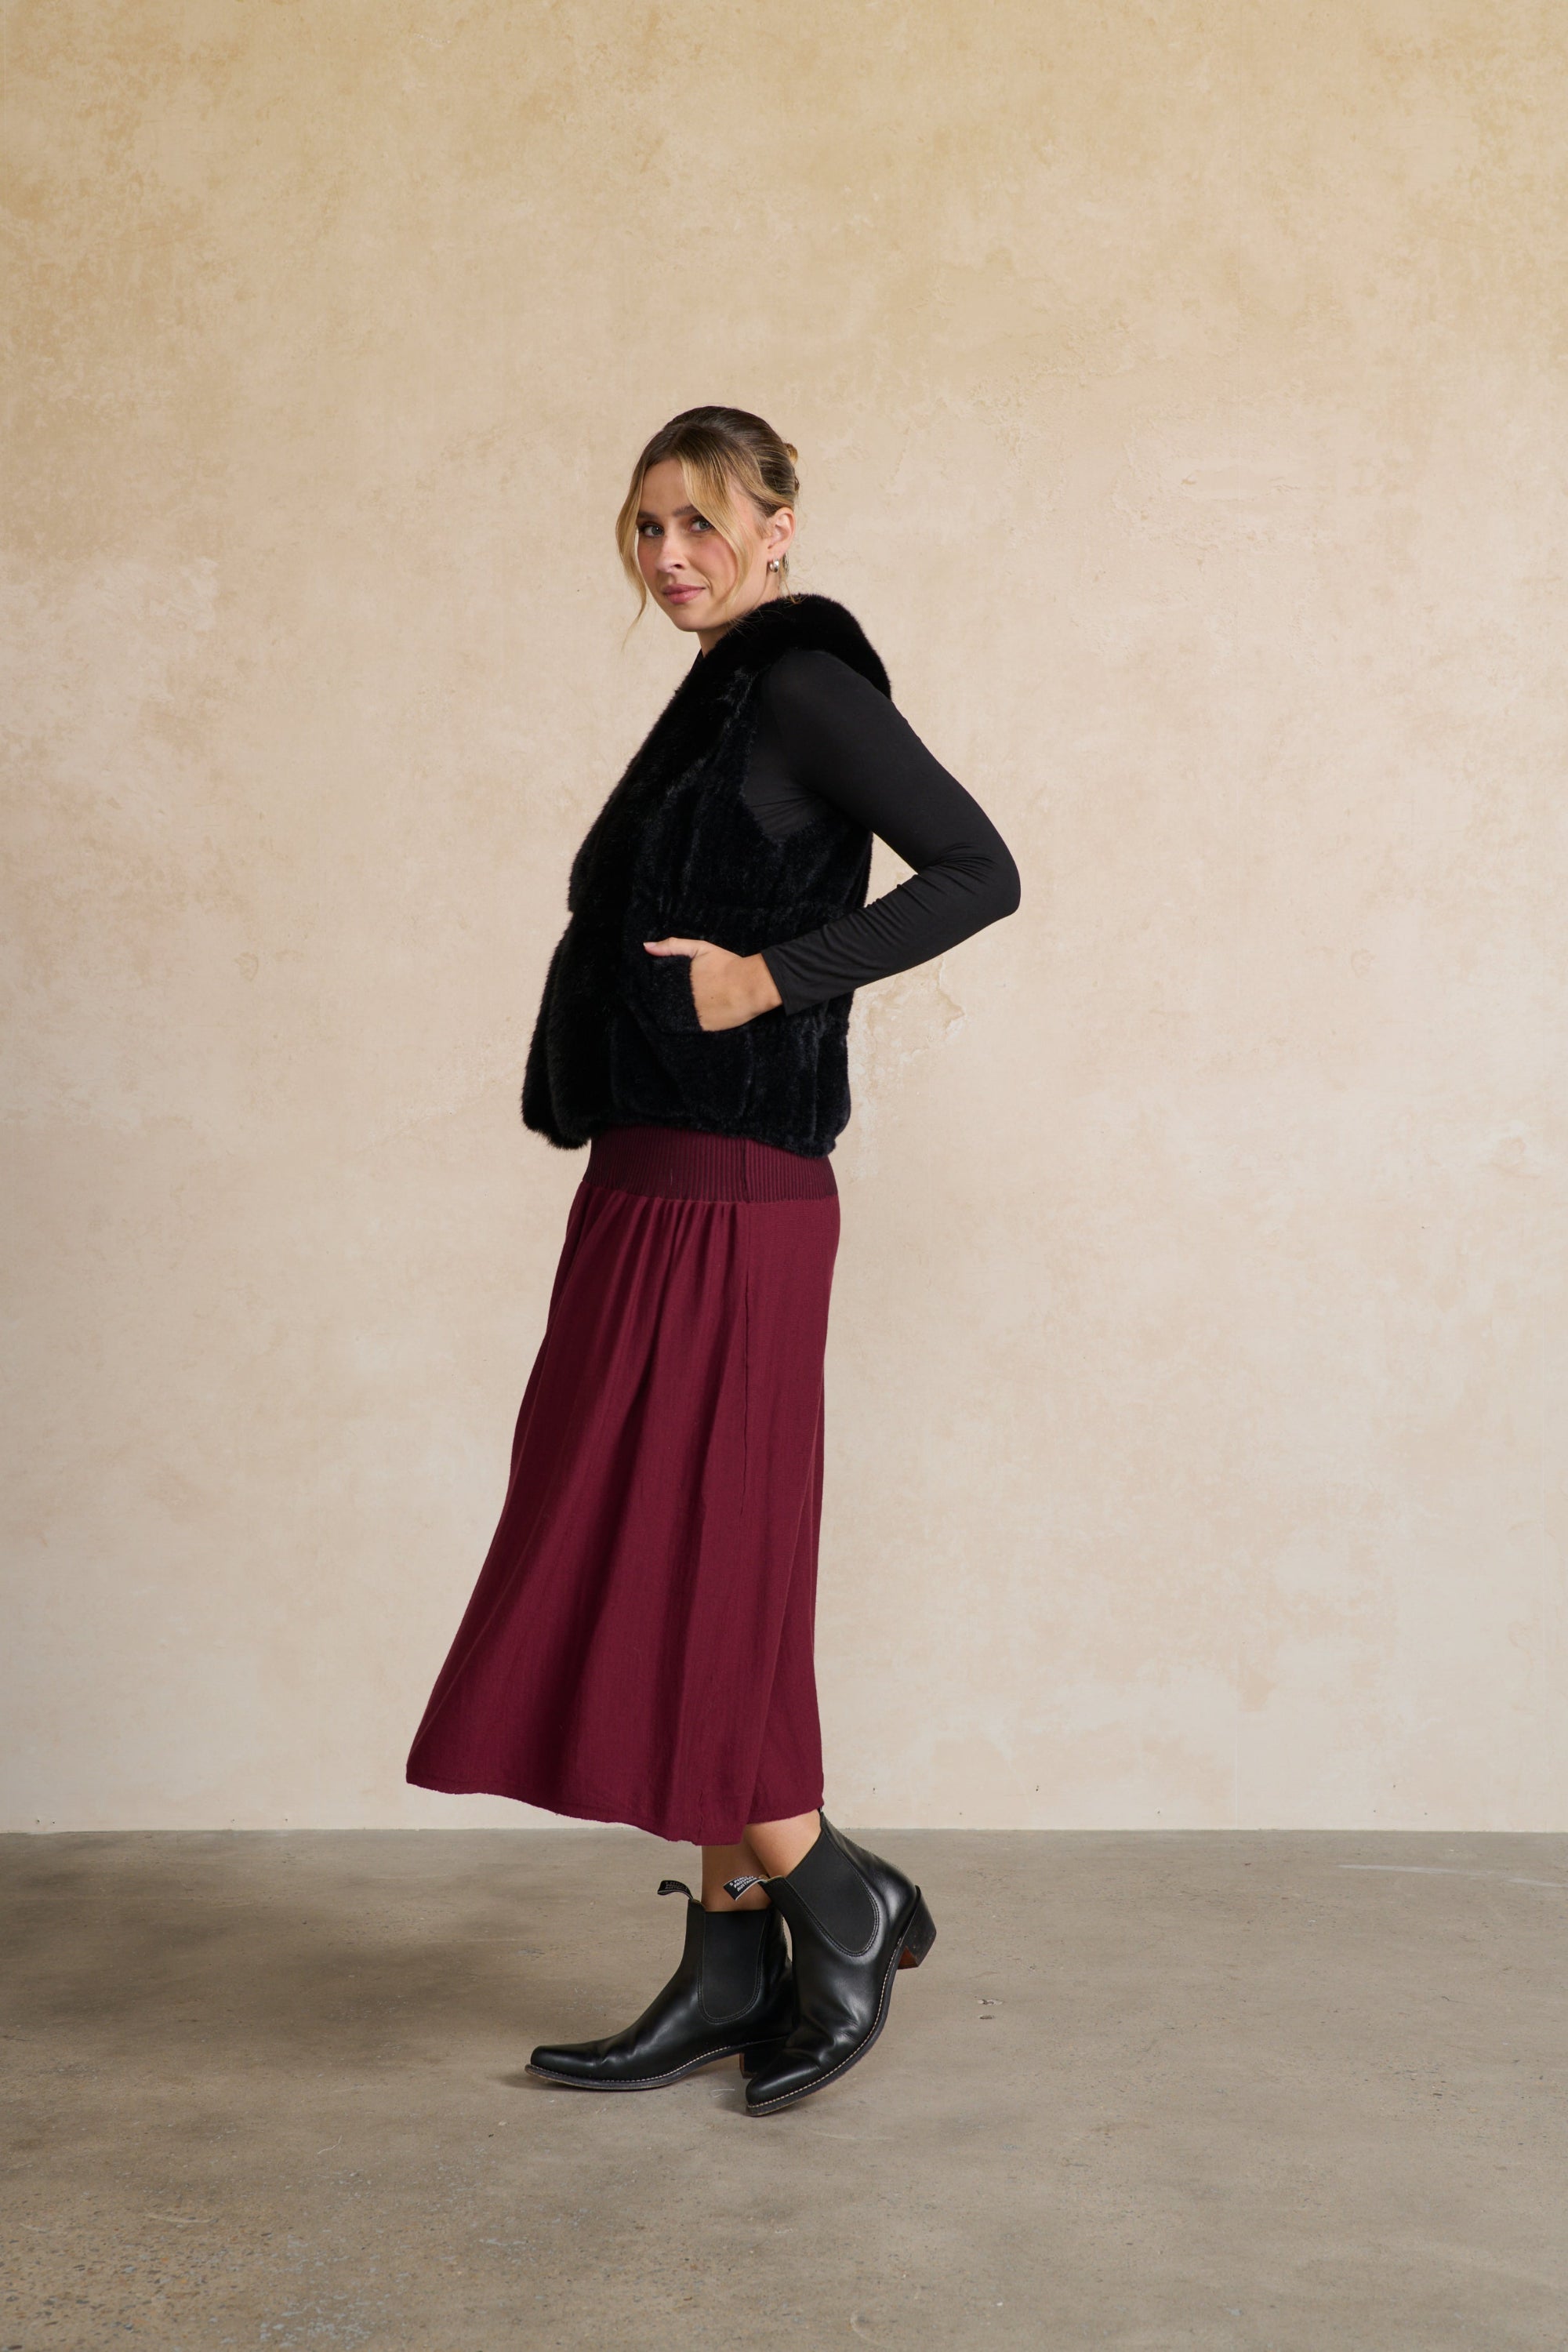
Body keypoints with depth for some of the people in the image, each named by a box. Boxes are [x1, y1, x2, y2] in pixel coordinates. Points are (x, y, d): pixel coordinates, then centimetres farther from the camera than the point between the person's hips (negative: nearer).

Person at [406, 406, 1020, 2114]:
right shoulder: (722, 699, 19)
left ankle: (840, 1903, 9)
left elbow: (978, 870, -17)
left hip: (723, 1202, -10)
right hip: (661, 1191, 10)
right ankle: (736, 1968, 17)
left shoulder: (802, 684, -8)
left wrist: (772, 977, -19)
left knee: (670, 1572, -6)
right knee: (700, 1580, 10)